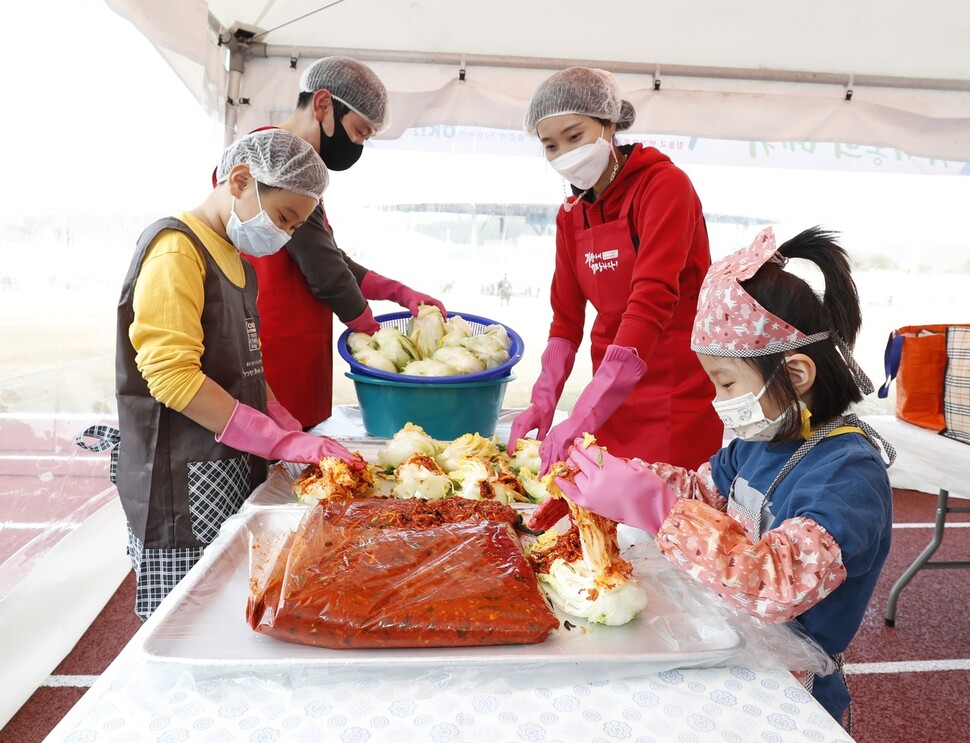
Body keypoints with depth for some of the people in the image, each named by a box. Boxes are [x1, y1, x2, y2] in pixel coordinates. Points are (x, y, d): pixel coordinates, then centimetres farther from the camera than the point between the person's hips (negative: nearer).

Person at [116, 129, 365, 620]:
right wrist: (282, 442, -21)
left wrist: (296, 433, 5)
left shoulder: (236, 261, 17)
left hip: (234, 474, 8)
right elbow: (171, 375, -21)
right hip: (183, 486, -8)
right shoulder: (176, 248, -12)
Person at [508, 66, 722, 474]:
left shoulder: (664, 184, -13)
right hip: (612, 401, 5)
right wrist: (544, 402, -6)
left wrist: (581, 418, -30)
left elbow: (652, 304, -24)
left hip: (678, 401, -5)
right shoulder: (570, 214, 6)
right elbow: (566, 317, 9)